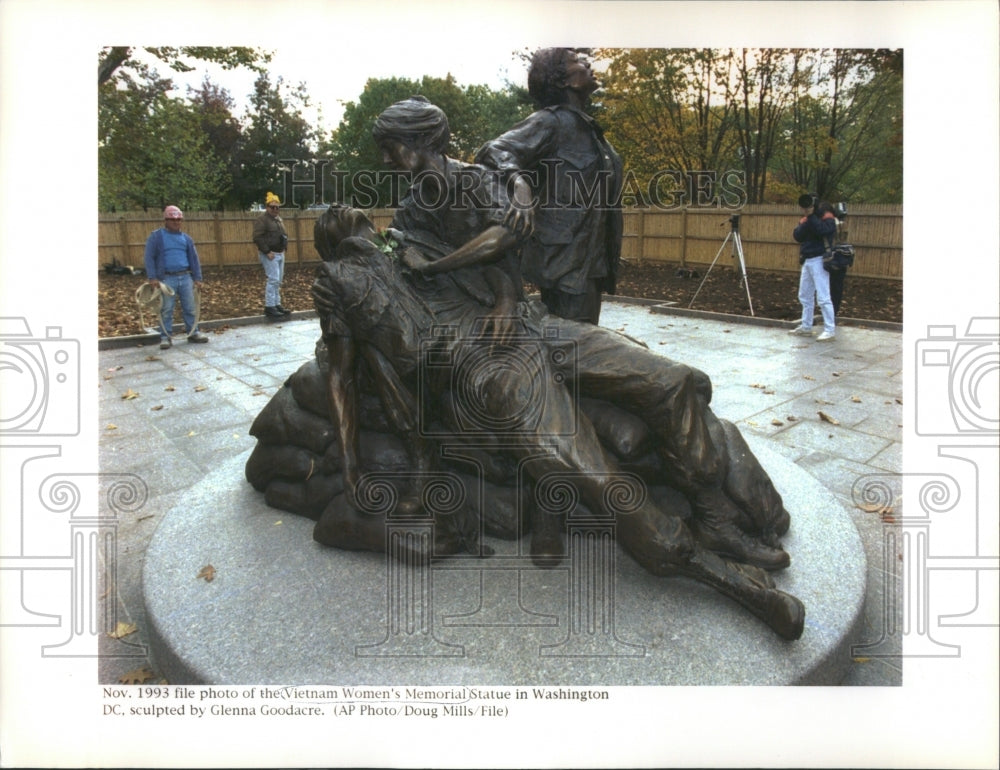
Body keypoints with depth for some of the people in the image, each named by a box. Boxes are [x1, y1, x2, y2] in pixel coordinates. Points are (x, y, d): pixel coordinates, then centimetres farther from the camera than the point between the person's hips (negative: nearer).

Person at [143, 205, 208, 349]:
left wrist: (197, 278, 8)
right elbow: (149, 257, -2)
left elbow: (194, 258, 15)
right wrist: (152, 277, -11)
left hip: (185, 277, 4)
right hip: (166, 278, -4)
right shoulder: (156, 236, 2)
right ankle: (166, 337, 5)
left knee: (190, 307, 6)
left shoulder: (186, 238, 13)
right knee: (166, 309, -1)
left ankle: (193, 333, 16)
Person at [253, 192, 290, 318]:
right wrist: (267, 252, -21)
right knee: (273, 280, -13)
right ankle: (269, 307, -10)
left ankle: (277, 305, 18)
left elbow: (284, 234, 28)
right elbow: (258, 237, -18)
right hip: (269, 255, -9)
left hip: (280, 254, 9)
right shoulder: (262, 220, -10)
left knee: (278, 281, 11)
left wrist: (284, 248, 12)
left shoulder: (278, 219, 18)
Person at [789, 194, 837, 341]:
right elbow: (797, 236, -1)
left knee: (823, 297, -12)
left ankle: (830, 329, -12)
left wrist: (811, 216, -24)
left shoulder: (826, 216, -8)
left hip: (819, 260, -8)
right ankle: (806, 327, 21)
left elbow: (823, 230, -27)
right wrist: (805, 222, -16)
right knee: (805, 296, 13)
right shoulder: (805, 219, 13)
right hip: (807, 260, 8)